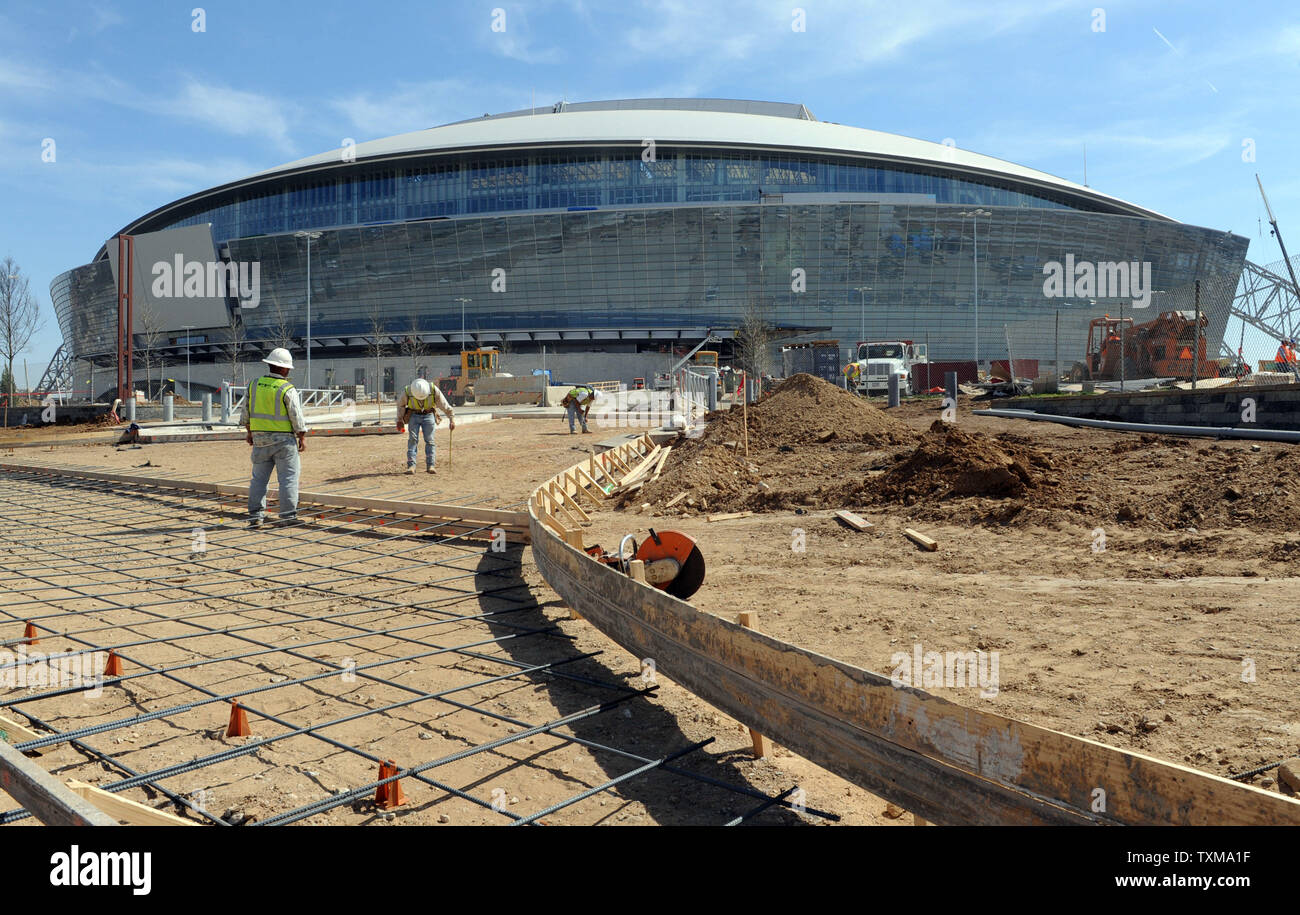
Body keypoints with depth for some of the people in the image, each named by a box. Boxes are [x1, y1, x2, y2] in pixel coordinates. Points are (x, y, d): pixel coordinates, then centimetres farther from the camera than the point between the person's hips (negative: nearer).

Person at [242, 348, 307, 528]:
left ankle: (255, 516, 12)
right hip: (283, 439, -5)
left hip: (260, 439, 5)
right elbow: (297, 416, -10)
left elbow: (246, 413, 12)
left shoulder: (254, 385, 4)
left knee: (259, 478, 11)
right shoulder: (287, 389, -11)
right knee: (288, 478, 1)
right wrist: (302, 438, -1)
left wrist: (249, 432, 23)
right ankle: (288, 516, 1)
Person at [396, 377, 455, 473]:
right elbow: (400, 404, -2)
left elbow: (445, 405, -14)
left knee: (429, 440, -7)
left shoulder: (434, 390, -25)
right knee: (412, 439, -11)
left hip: (428, 415, 0)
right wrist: (400, 420, 7)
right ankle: (411, 466, -14)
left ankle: (430, 466, -5)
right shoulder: (407, 392, -22)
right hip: (414, 415, 0)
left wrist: (452, 419, -13)